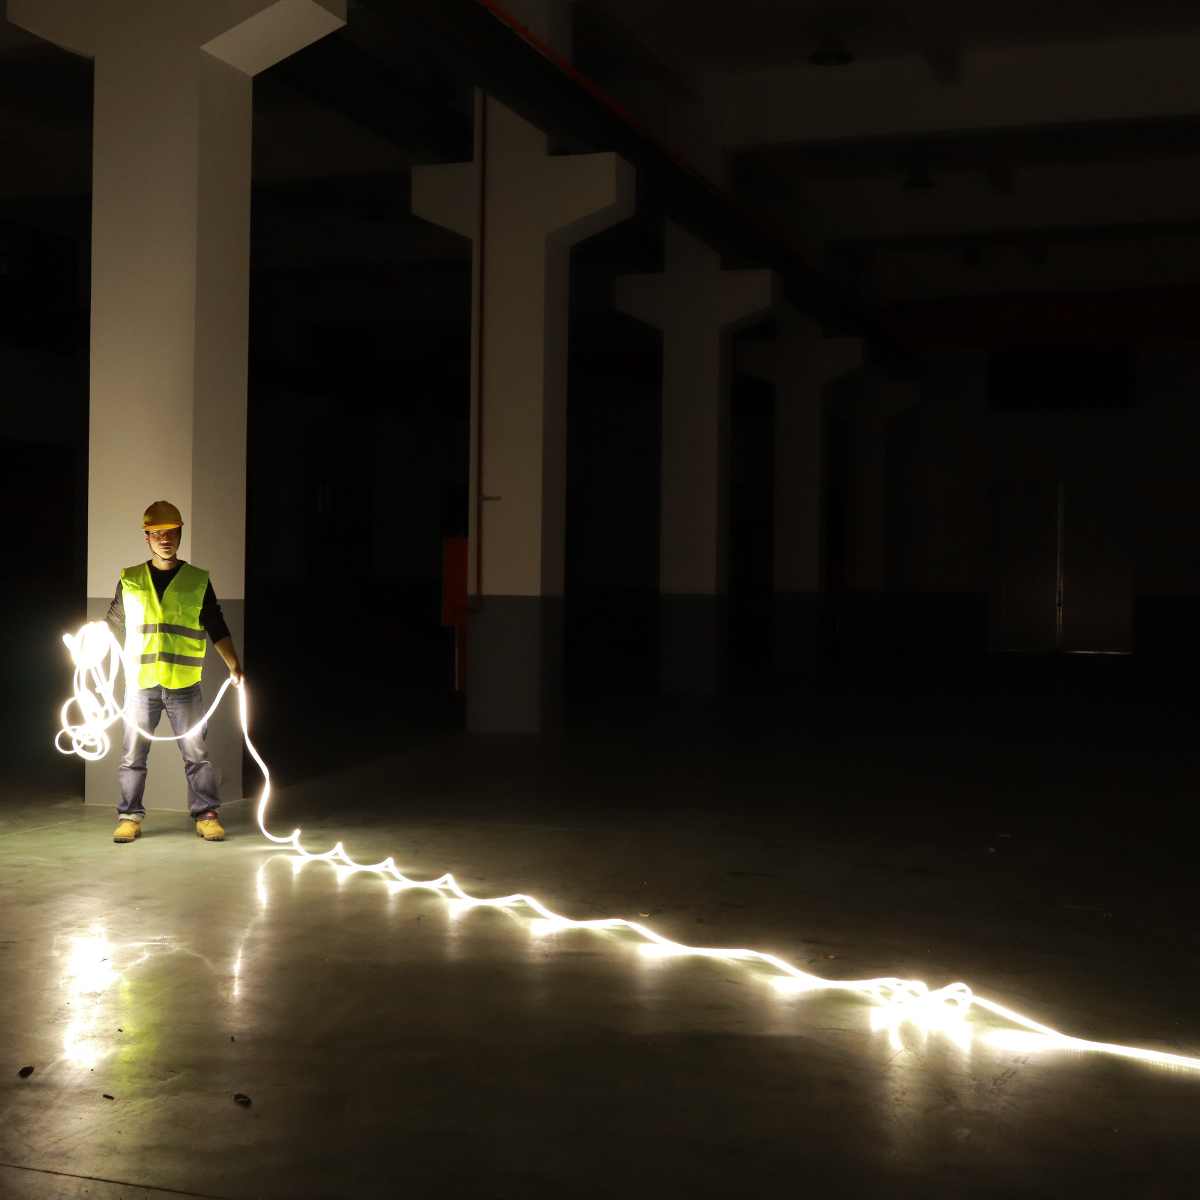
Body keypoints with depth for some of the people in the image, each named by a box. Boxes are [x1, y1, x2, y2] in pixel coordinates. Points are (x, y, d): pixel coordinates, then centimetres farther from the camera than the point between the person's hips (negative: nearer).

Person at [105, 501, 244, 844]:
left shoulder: (198, 581, 6)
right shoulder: (129, 580, 9)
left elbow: (217, 629, 7)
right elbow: (113, 626, 17)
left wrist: (234, 667, -2)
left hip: (184, 685, -1)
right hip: (140, 683, 1)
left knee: (197, 754, 0)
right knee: (133, 755, 4)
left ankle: (206, 816, 8)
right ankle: (130, 817, 13)